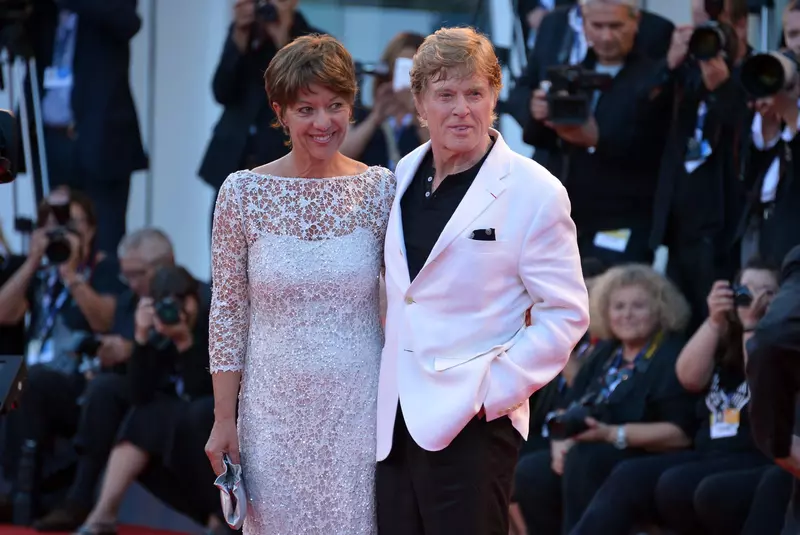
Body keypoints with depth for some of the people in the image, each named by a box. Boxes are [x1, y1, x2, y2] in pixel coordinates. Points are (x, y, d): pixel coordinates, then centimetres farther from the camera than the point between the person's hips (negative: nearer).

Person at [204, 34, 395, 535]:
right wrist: (223, 418, 0)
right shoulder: (243, 192, -3)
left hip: (358, 407, 0)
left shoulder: (382, 189, -2)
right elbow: (228, 311, 1)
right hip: (274, 409, 0)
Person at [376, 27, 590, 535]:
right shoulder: (404, 174, 11)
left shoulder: (534, 192, -7)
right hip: (395, 419, 6)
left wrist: (495, 389, -13)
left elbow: (565, 314, -7)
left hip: (473, 422, -6)